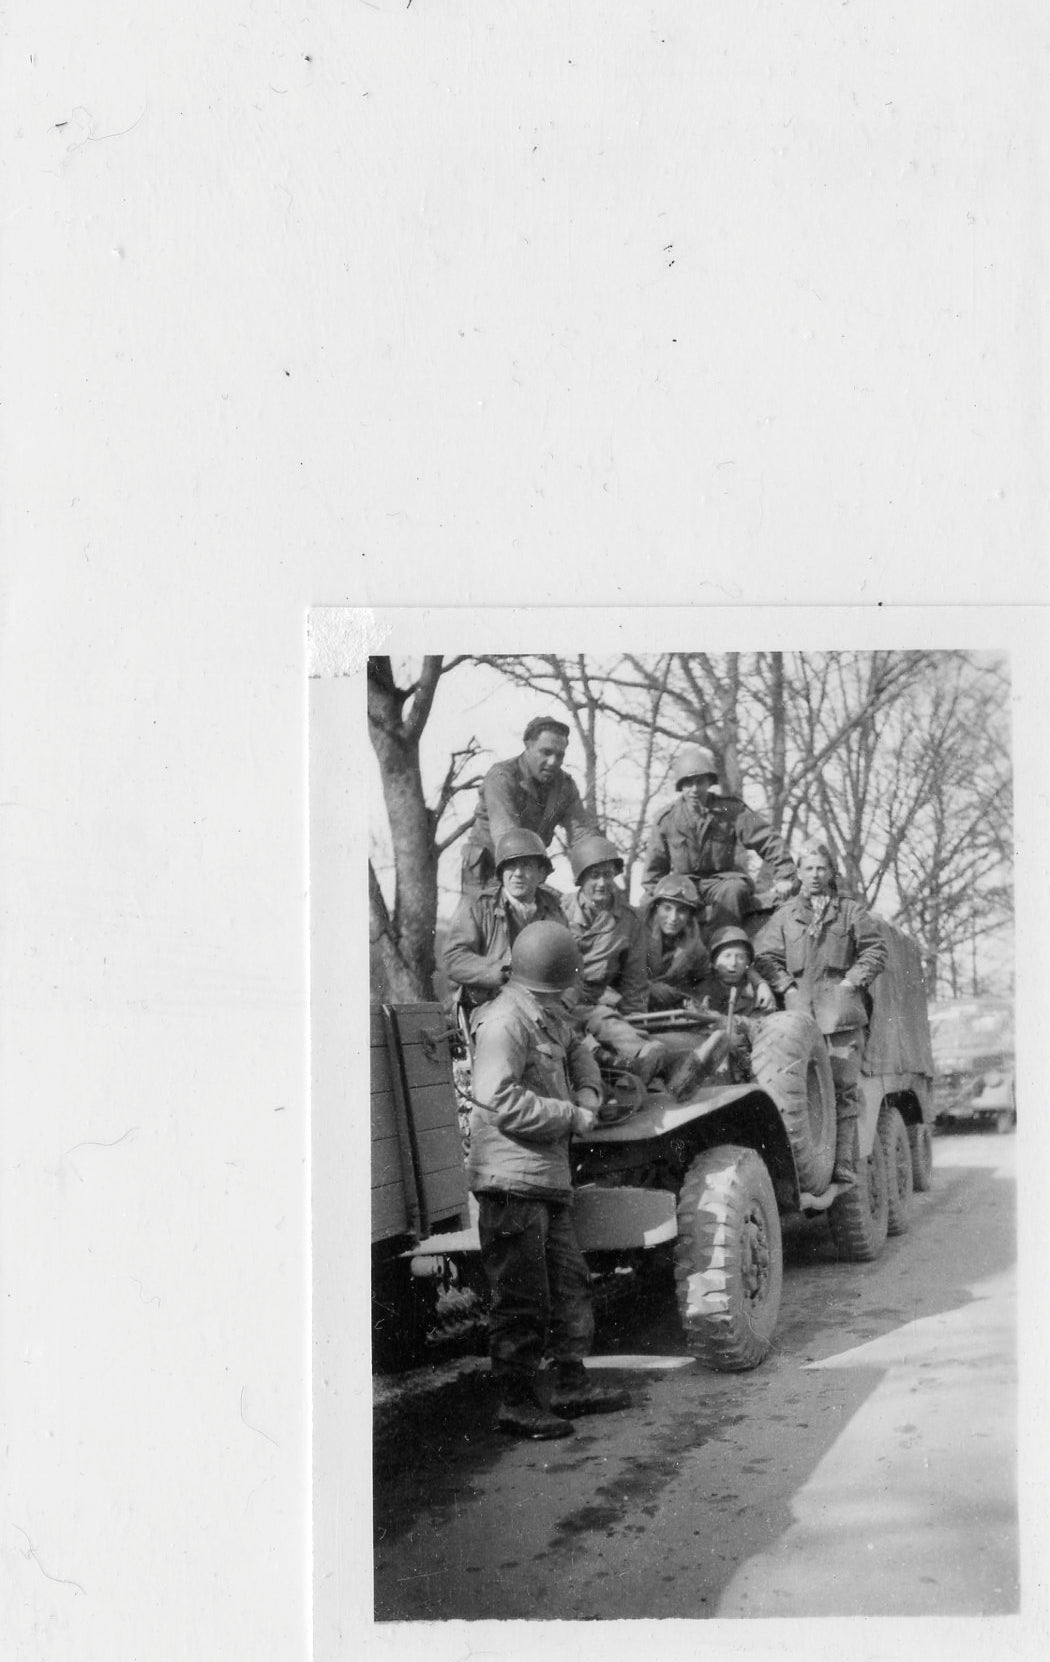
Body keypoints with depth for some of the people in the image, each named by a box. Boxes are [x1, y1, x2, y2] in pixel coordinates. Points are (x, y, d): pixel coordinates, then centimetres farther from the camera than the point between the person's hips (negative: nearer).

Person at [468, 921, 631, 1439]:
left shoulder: (549, 1016, 13)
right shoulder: (503, 1021, -17)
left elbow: (577, 1051, 32)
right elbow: (502, 1101, -24)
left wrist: (587, 1094, 10)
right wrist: (572, 1117, -15)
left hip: (548, 1178, 10)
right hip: (512, 1181, -10)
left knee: (569, 1281, 16)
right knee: (522, 1299, -4)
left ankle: (571, 1384, 28)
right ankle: (517, 1403, 5)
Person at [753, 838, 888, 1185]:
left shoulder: (852, 913, 18)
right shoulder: (783, 916, 19)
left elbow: (875, 952, 10)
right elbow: (765, 956, 10)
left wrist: (851, 982, -3)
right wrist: (787, 989, -4)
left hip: (841, 1013, 0)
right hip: (799, 1013, 0)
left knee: (844, 1087, -6)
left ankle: (843, 1162, -5)